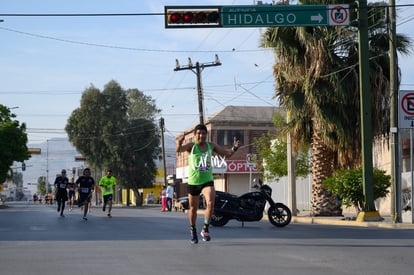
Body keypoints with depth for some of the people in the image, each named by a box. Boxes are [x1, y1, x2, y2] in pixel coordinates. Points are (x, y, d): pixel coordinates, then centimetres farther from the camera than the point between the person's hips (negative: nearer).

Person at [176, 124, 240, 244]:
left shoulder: (211, 146, 2)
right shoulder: (191, 146, -7)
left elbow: (227, 154, 5)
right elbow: (179, 149, -26)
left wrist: (234, 148, -16)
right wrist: (180, 142, -50)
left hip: (208, 181, 1)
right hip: (193, 181, -1)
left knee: (210, 203, -23)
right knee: (193, 208, 12)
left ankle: (205, 229, -9)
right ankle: (193, 230, 36)